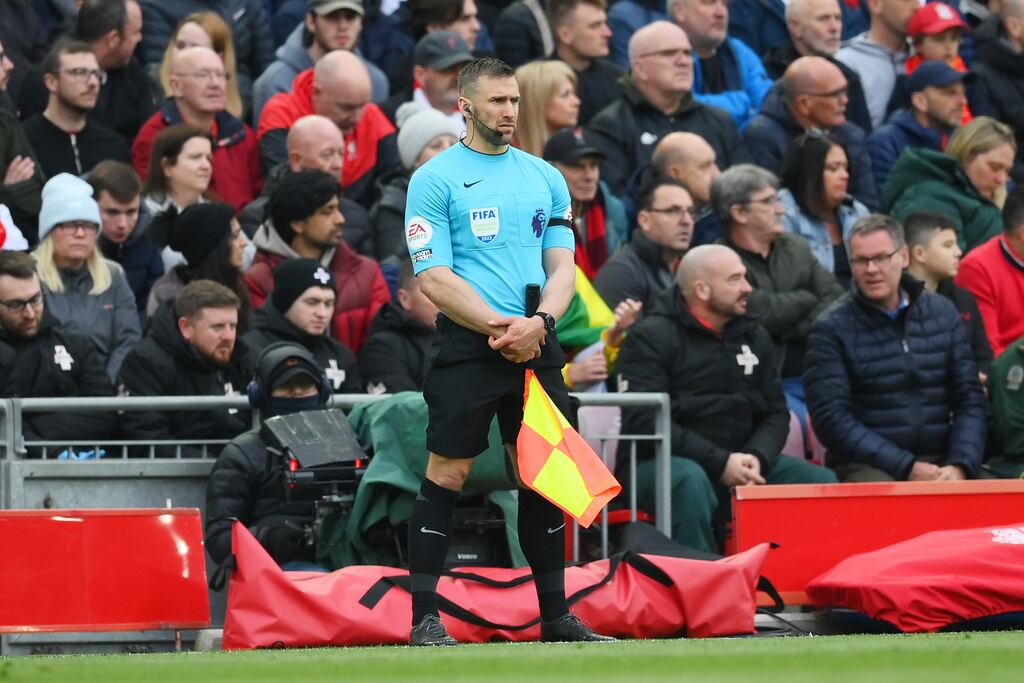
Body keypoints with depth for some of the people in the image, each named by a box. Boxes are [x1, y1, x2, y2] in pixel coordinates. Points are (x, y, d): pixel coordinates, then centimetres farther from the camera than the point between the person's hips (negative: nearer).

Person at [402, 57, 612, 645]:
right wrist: (501, 327, -16)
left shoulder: (546, 177, 15)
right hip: (467, 348, -5)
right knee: (446, 476, -6)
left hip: (536, 348, 5)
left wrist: (539, 323, -9)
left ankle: (556, 615, 15)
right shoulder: (436, 178, -1)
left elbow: (563, 265, 10)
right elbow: (434, 278, -7)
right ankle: (425, 617, -3)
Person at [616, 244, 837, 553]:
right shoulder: (651, 338, -4)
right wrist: (720, 463, -21)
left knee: (823, 481, -12)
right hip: (664, 462, -6)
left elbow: (775, 413, 15)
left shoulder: (754, 336, 16)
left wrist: (758, 458, -9)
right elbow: (644, 421, -15)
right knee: (690, 481, -39)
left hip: (740, 461, 6)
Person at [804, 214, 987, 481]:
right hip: (865, 465, -4)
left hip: (939, 462, 4)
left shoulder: (943, 313, 13)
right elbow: (831, 419, -7)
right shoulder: (830, 330, 0)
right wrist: (906, 468, -15)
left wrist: (960, 466, -7)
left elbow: (969, 399, 11)